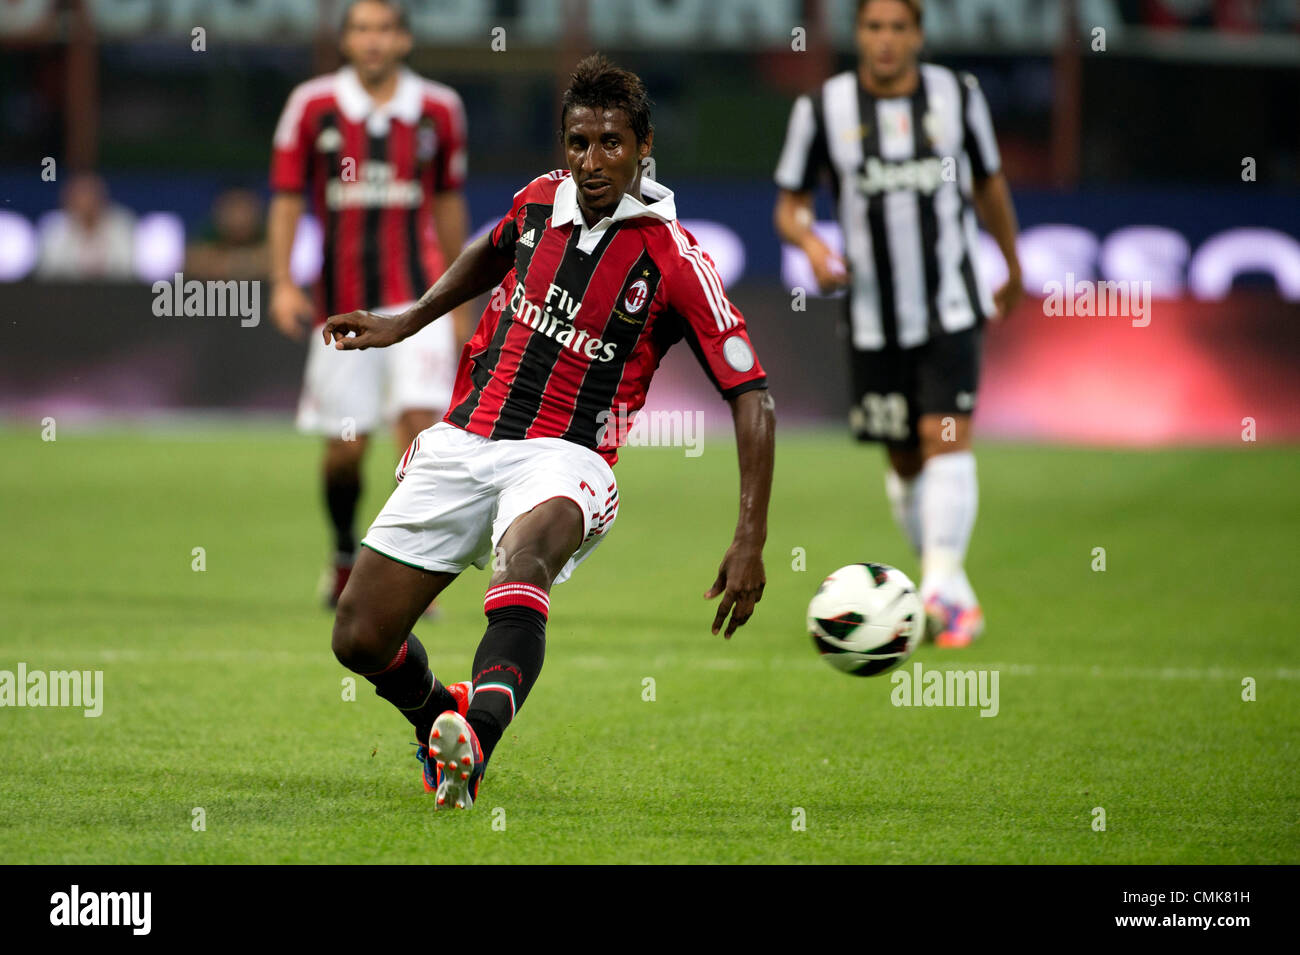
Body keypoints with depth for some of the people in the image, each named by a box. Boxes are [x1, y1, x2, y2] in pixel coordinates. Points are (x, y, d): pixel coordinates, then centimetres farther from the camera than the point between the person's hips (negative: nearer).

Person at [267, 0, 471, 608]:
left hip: (417, 296, 0)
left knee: (419, 422, -15)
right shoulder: (311, 107, 0)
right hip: (342, 301, 0)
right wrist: (282, 284, -7)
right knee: (346, 445, 3)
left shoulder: (439, 111, 4)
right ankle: (345, 558, 29)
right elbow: (286, 200, 4)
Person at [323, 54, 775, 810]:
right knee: (359, 639, 1)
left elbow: (751, 394, -10)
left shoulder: (675, 260, -10)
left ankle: (474, 742, -66)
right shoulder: (540, 200, 4)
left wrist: (750, 541, -17)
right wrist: (408, 321, 25)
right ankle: (438, 718, 36)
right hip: (463, 442, 5)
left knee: (526, 550, -42)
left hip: (563, 457, -5)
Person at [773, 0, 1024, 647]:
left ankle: (942, 589, -26)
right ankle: (953, 591, 26)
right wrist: (810, 244, -20)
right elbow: (790, 206, 3)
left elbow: (988, 183, 16)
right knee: (904, 463, 8)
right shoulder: (822, 108, -3)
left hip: (950, 309, -1)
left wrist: (1013, 270, 25)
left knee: (946, 438, -18)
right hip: (873, 320, 1)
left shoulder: (957, 95, 1)